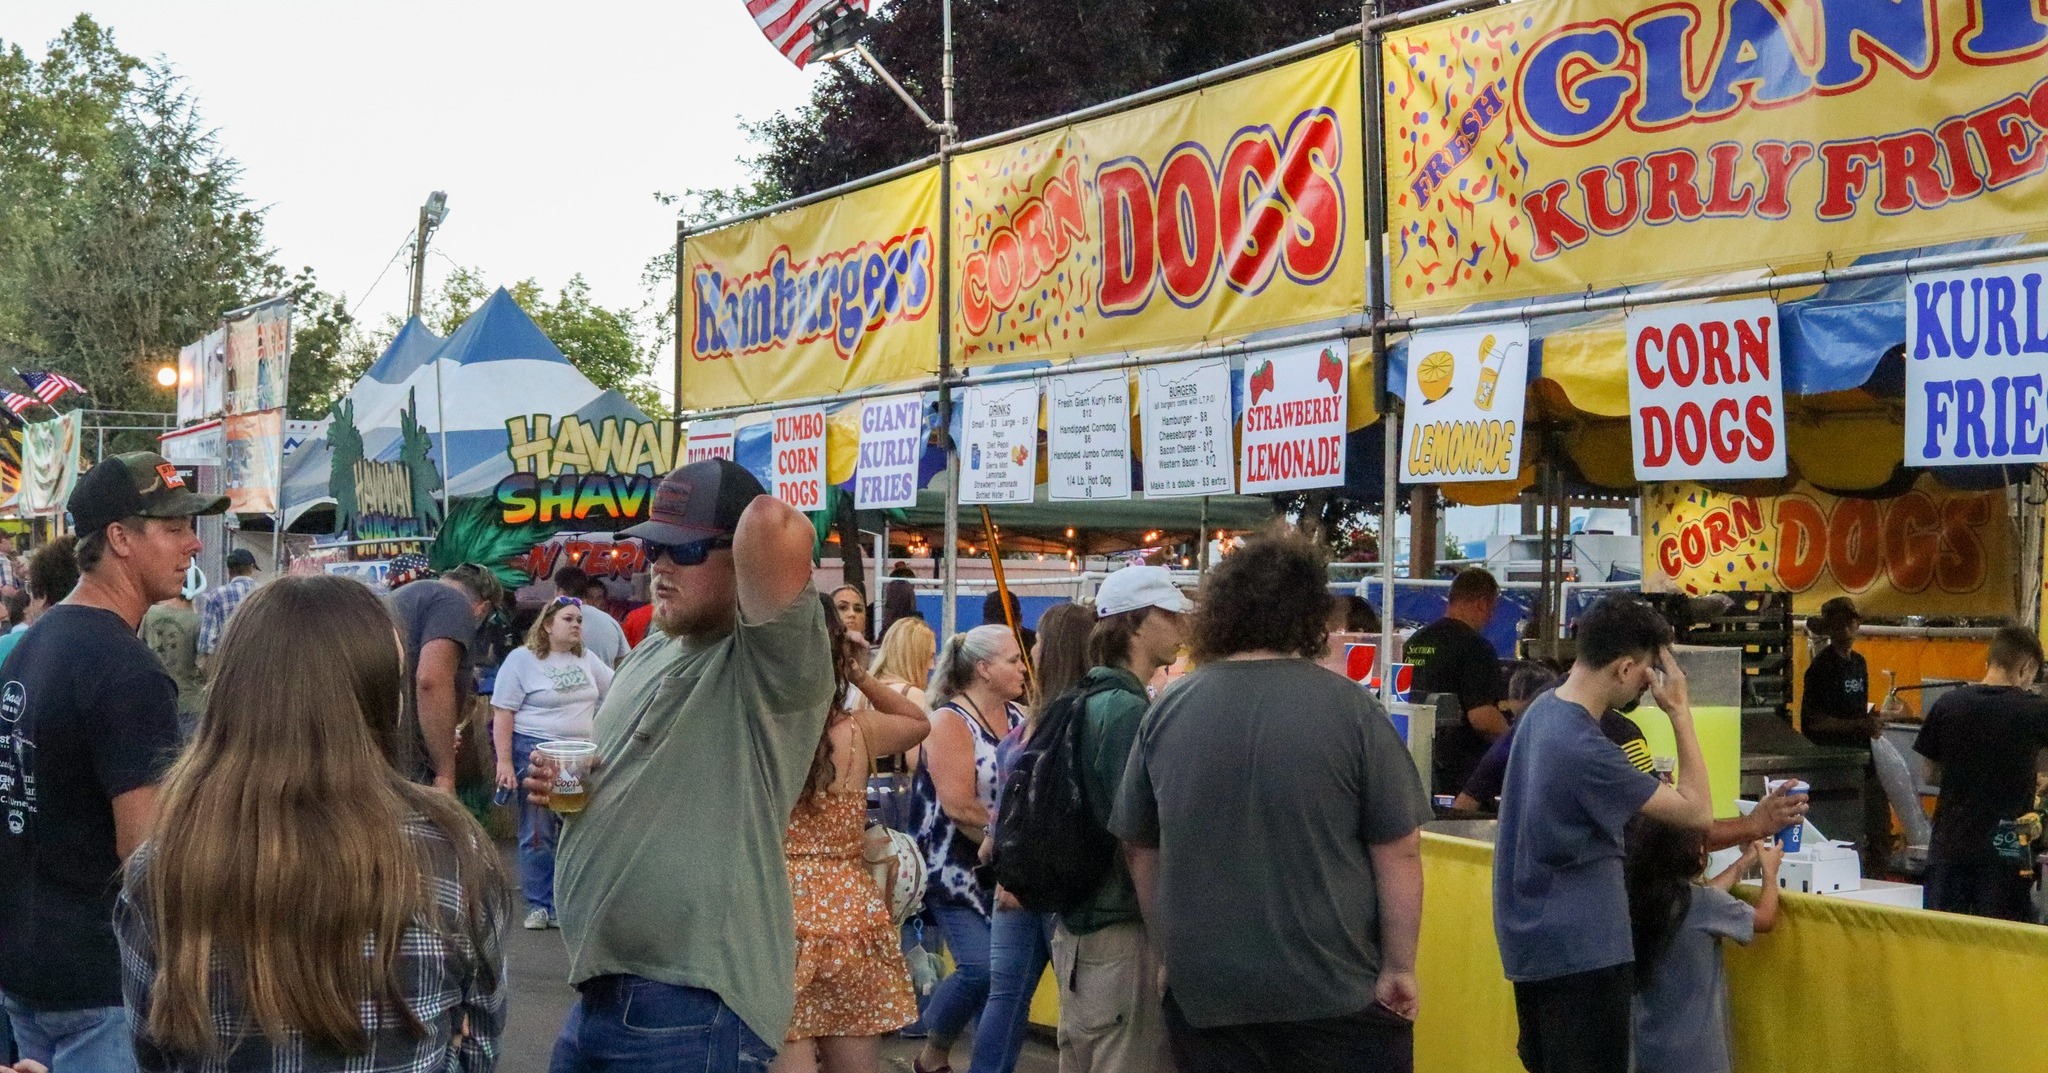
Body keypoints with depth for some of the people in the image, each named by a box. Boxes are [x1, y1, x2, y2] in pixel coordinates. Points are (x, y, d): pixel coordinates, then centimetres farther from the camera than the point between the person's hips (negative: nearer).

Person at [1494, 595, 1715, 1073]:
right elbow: (1697, 813, -20)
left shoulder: (1544, 708, 2)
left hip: (1534, 936, 9)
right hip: (1579, 948, -9)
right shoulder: (1586, 751, -26)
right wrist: (1680, 711, -18)